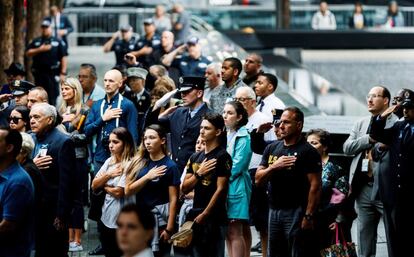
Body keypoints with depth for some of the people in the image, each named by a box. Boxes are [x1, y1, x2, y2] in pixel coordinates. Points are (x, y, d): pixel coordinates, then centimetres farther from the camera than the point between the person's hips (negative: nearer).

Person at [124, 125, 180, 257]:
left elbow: (173, 199, -9)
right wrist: (147, 177, -17)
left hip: (159, 219, -4)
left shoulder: (169, 166, -6)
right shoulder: (139, 162, 5)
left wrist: (169, 229, -14)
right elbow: (128, 191, -2)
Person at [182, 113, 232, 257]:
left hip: (214, 217, -7)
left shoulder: (222, 157, -6)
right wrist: (199, 173, -6)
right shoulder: (195, 157, 16)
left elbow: (220, 189, -12)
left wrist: (204, 215, -12)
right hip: (195, 216, 7)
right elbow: (185, 189, 12)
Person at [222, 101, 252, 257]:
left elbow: (236, 167, -14)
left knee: (235, 232, -9)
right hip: (223, 187, 8)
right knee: (228, 232, 9)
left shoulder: (243, 138, -8)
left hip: (236, 187, -8)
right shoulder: (225, 135, 15)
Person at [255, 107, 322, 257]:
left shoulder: (308, 152, -6)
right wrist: (274, 166, -9)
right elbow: (258, 179, 10)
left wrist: (308, 216, -18)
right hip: (274, 210, 7)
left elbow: (315, 186, -12)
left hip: (296, 211, -7)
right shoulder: (272, 148, 14)